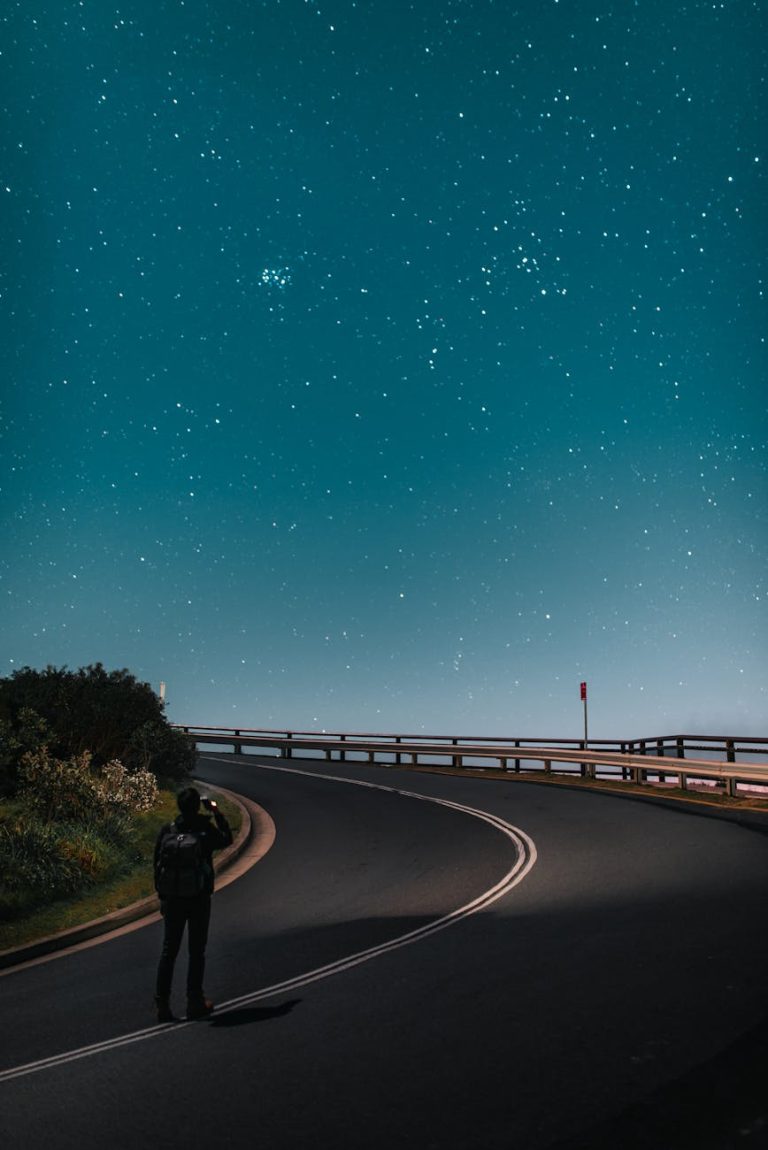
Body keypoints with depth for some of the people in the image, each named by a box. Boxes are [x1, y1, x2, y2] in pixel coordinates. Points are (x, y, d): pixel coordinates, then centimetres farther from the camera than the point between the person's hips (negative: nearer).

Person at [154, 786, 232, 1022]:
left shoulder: (166, 831, -4)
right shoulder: (206, 831, -11)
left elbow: (158, 865, 1)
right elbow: (227, 839, 10)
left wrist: (162, 896, 11)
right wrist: (216, 812, 13)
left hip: (173, 899, 2)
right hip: (199, 899, -2)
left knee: (168, 951, 10)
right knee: (196, 951, 8)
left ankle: (162, 1003, 9)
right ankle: (195, 1003, 11)